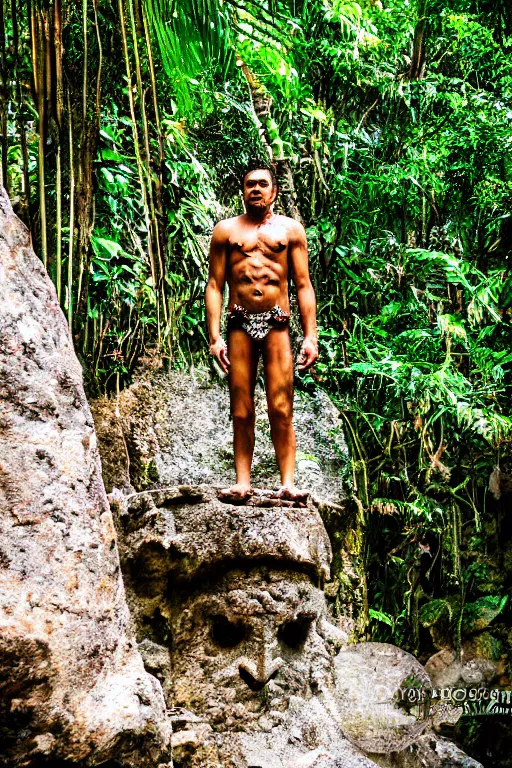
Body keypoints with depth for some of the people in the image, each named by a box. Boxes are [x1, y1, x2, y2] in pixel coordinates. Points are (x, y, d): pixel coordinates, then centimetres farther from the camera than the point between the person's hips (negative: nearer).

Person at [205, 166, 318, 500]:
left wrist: (311, 336, 0)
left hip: (277, 324, -1)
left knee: (281, 410, -7)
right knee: (242, 412, 0)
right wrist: (214, 337, -2)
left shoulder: (291, 229, 13)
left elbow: (304, 286, 9)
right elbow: (215, 285, 9)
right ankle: (243, 482, 2)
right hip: (240, 324, 1)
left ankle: (288, 483, -7)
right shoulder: (226, 230, 14)